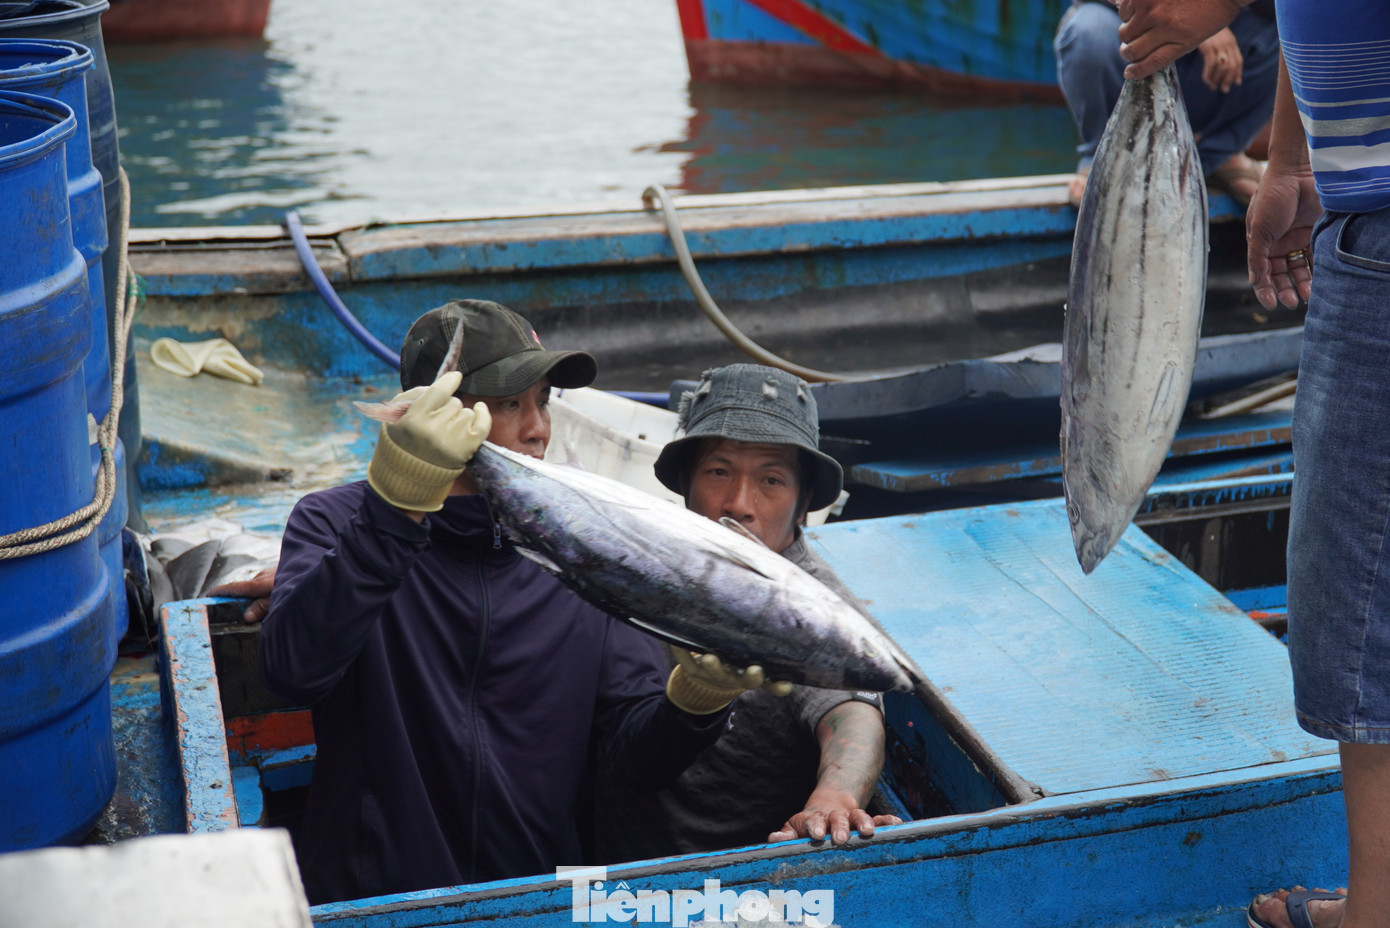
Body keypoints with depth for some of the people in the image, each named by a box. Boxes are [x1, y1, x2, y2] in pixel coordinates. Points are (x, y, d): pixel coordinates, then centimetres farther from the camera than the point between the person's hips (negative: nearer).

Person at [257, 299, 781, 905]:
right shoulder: (336, 524, 0)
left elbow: (638, 750, 4)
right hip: (367, 898, -1)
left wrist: (693, 697, -17)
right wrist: (398, 503, -27)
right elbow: (292, 671, -19)